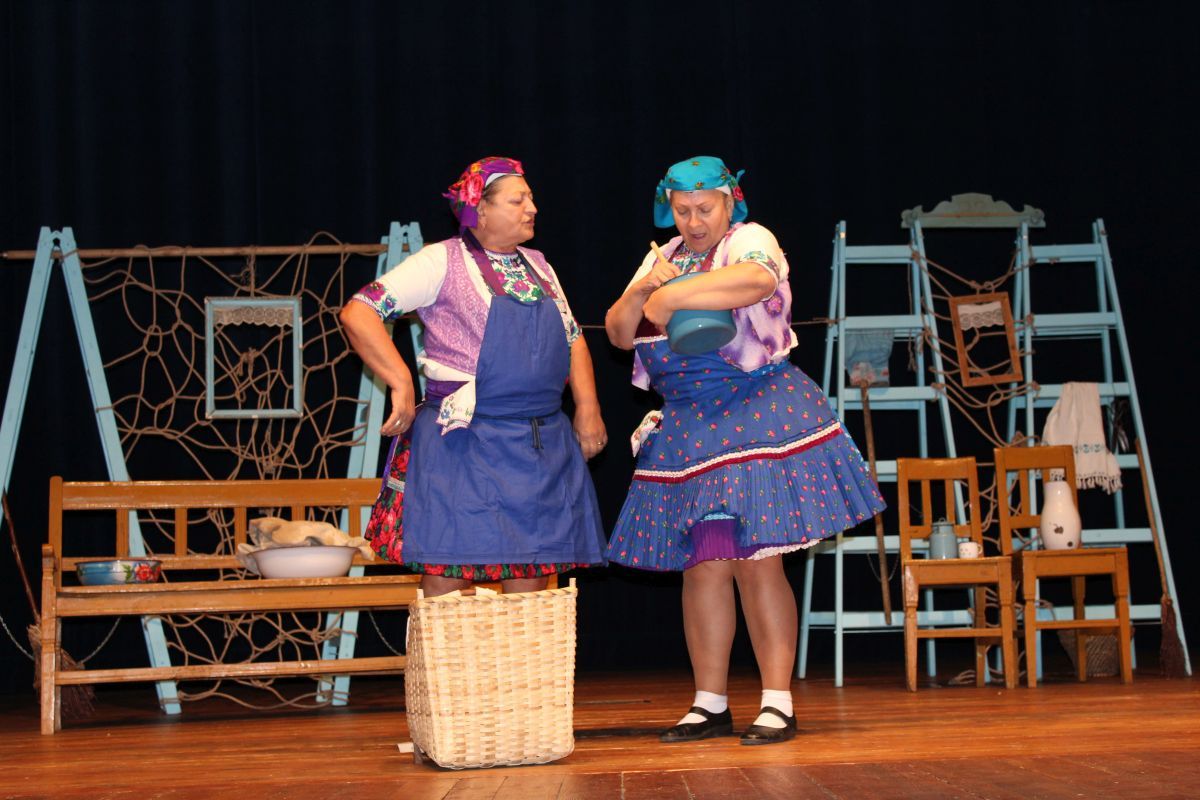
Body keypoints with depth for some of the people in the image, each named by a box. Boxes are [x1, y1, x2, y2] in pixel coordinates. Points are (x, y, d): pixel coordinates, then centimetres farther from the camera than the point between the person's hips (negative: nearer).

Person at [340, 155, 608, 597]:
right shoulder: (443, 261, -3)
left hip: (543, 443, 6)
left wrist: (587, 408, 9)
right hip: (464, 443, -6)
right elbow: (358, 313, -9)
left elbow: (572, 338, 23)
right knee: (446, 579, -7)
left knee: (530, 581, 6)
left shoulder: (537, 266, 17)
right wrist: (402, 384, -15)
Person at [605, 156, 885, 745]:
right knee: (704, 565, 4)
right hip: (686, 427, 5)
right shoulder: (661, 258, 17)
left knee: (756, 560, -7)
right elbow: (619, 333, 12)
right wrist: (643, 290, -7)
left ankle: (777, 702, -2)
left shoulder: (749, 241, -2)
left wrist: (671, 296, -23)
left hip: (758, 417, -5)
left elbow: (756, 280, -28)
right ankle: (709, 703, 11)